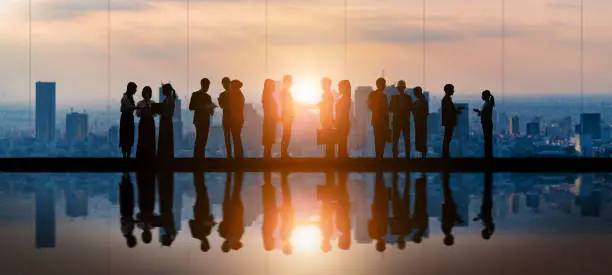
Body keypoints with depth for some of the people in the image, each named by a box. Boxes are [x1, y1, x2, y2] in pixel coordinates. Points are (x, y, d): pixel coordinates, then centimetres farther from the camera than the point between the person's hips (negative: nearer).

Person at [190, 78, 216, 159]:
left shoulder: (208, 96, 19)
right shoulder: (195, 95, 2)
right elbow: (191, 107, -6)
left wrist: (211, 109, -2)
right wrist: (202, 107, -16)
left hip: (206, 121, 6)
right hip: (199, 120, -6)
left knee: (204, 140, 1)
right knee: (199, 139, -14)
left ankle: (201, 157, 1)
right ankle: (197, 156, -17)